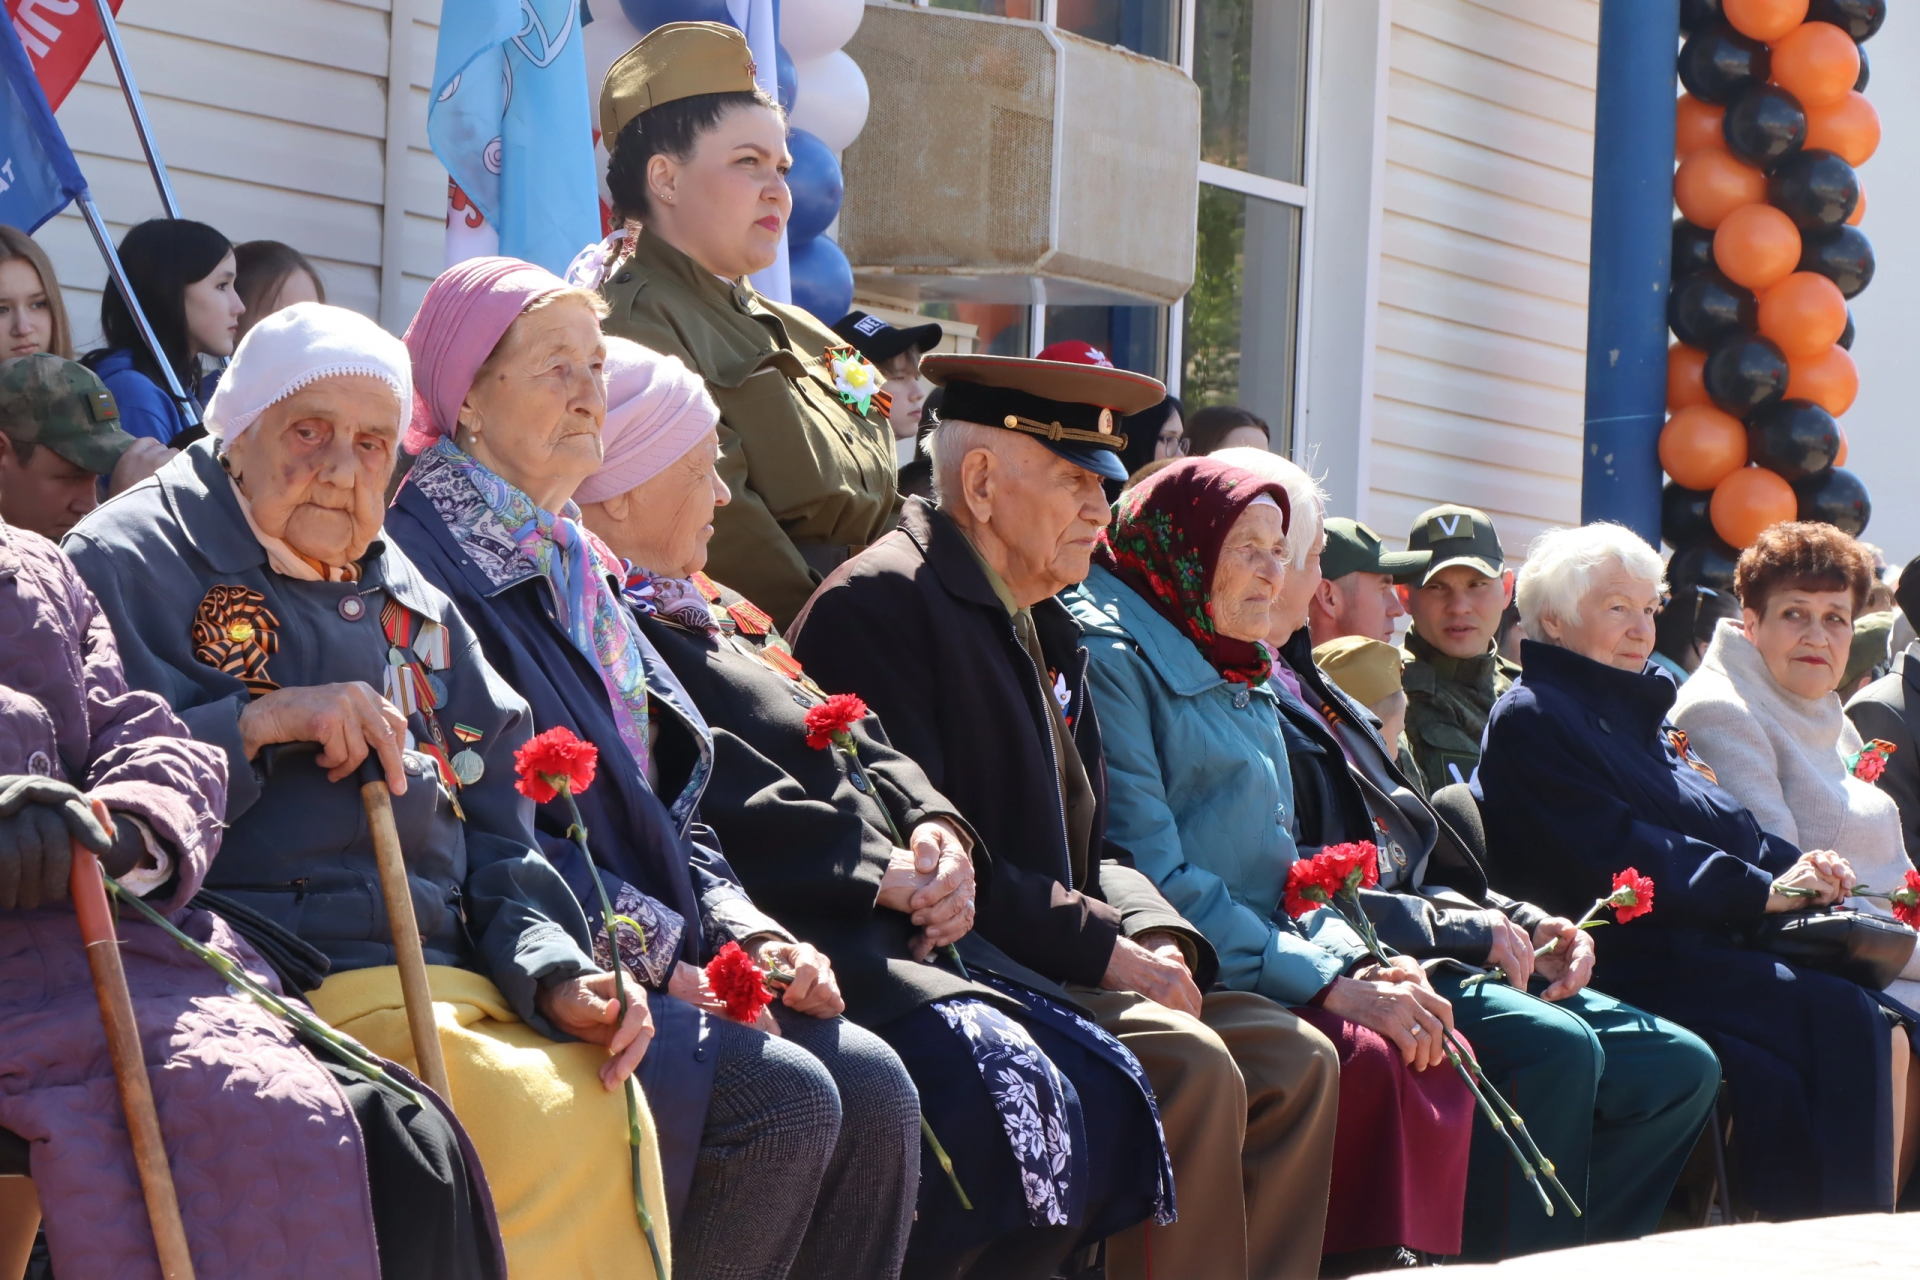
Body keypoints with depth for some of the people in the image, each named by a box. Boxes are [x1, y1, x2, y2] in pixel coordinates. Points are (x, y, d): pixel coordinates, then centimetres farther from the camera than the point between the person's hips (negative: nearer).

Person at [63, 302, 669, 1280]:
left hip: (450, 985, 6)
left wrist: (555, 975, 4)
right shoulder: (128, 564, 6)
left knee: (596, 1101, -26)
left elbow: (497, 848, 24)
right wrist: (260, 723, -14)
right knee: (544, 1117, -30)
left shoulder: (415, 609, 26)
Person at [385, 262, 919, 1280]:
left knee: (868, 1083, -13)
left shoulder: (573, 565, 22)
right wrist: (666, 956, -15)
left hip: (660, 953, 8)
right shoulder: (418, 557, -8)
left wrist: (742, 927, 3)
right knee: (782, 1097, -25)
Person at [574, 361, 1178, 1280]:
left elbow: (861, 745, 22)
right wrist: (881, 871, -14)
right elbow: (713, 791, -18)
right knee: (993, 1073, -28)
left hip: (888, 926, 10)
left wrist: (935, 830, 2)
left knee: (1090, 1078, -4)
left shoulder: (713, 613, 27)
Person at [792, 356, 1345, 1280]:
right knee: (1186, 1063, -27)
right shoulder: (878, 604, -10)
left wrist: (1155, 936, -2)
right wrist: (1104, 948, -19)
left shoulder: (1049, 632, 20)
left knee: (1295, 1057, -2)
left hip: (1056, 972, 10)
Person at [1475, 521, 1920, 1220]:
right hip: (1630, 967, -9)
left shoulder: (1639, 714, 26)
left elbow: (1728, 828, 21)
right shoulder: (1531, 718, -3)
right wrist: (1761, 891, -17)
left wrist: (1799, 866, -1)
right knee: (1846, 1026, -24)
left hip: (1704, 946, 9)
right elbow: (1615, 857, -14)